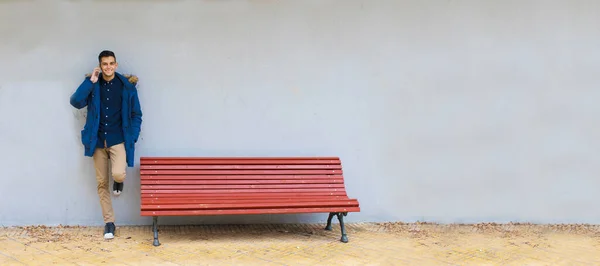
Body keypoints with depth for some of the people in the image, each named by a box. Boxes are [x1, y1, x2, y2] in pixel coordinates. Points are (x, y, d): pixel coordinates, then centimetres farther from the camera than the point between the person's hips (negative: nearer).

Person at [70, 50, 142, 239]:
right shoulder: (92, 85, 2)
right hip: (98, 141, 2)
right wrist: (90, 82, -15)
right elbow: (76, 102, -13)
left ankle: (119, 181, 14)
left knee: (118, 174, -25)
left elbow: (136, 115, 4)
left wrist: (133, 138, -4)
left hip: (118, 140, -2)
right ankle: (109, 222, 16)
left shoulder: (127, 86, -2)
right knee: (101, 183, 5)